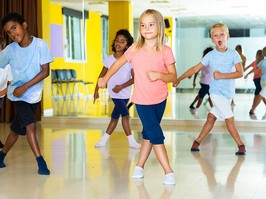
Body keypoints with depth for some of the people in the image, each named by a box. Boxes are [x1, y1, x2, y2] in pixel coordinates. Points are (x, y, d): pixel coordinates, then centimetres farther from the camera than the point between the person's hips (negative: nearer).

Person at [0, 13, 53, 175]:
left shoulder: (40, 44, -13)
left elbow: (45, 71, -13)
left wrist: (25, 87, -17)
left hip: (34, 94, 1)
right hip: (17, 93, -1)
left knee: (17, 128, 11)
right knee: (31, 125, -20)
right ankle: (41, 162, -13)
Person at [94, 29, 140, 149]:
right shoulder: (109, 59, -3)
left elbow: (134, 78, -11)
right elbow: (102, 75, 7)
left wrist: (122, 86, -21)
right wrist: (96, 90, 7)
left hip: (125, 93, 1)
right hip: (115, 94, -1)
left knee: (115, 117, 9)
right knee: (125, 114, -10)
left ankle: (104, 140, 22)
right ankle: (131, 141, -2)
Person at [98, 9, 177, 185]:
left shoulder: (165, 51, -12)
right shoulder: (135, 49, -10)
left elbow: (173, 76, -10)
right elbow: (119, 63, 6)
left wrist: (159, 75, -29)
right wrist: (105, 79, 15)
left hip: (160, 100, 2)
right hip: (142, 101, -2)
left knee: (148, 134, 16)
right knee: (156, 135, -8)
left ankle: (140, 166, 32)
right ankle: (168, 172, -3)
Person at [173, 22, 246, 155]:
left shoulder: (233, 54, -4)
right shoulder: (210, 56, -4)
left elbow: (240, 73, -11)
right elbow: (195, 69, -1)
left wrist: (222, 75, -20)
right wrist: (179, 79, -2)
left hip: (228, 93, 2)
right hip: (216, 92, -2)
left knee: (211, 117, 8)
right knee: (229, 119, -6)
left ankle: (198, 141, 21)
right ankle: (241, 145, 5)